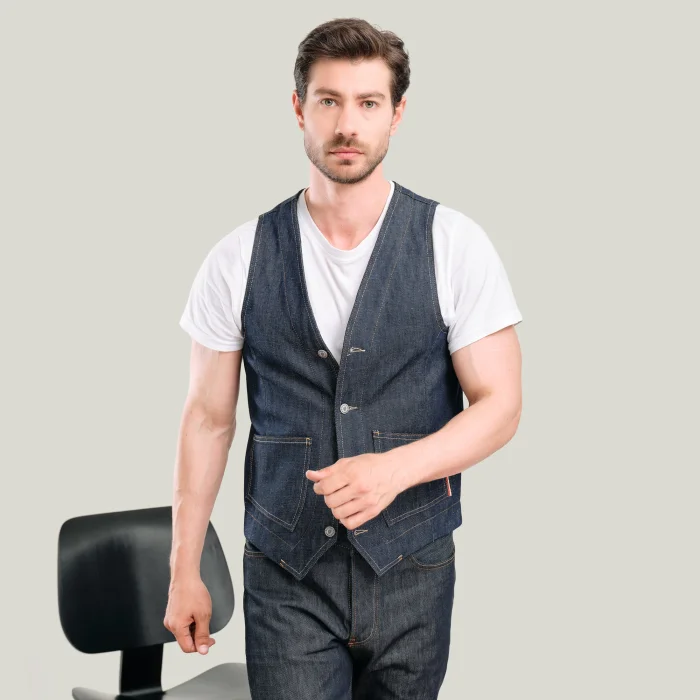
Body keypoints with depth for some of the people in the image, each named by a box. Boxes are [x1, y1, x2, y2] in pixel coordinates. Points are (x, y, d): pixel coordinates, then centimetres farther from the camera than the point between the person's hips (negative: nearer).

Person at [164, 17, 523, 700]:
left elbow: (499, 406, -4)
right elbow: (208, 418, 4)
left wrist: (395, 469, -21)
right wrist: (184, 572, 6)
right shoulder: (239, 258, -2)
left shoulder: (454, 245, -5)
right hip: (284, 573, 0)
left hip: (411, 568, 0)